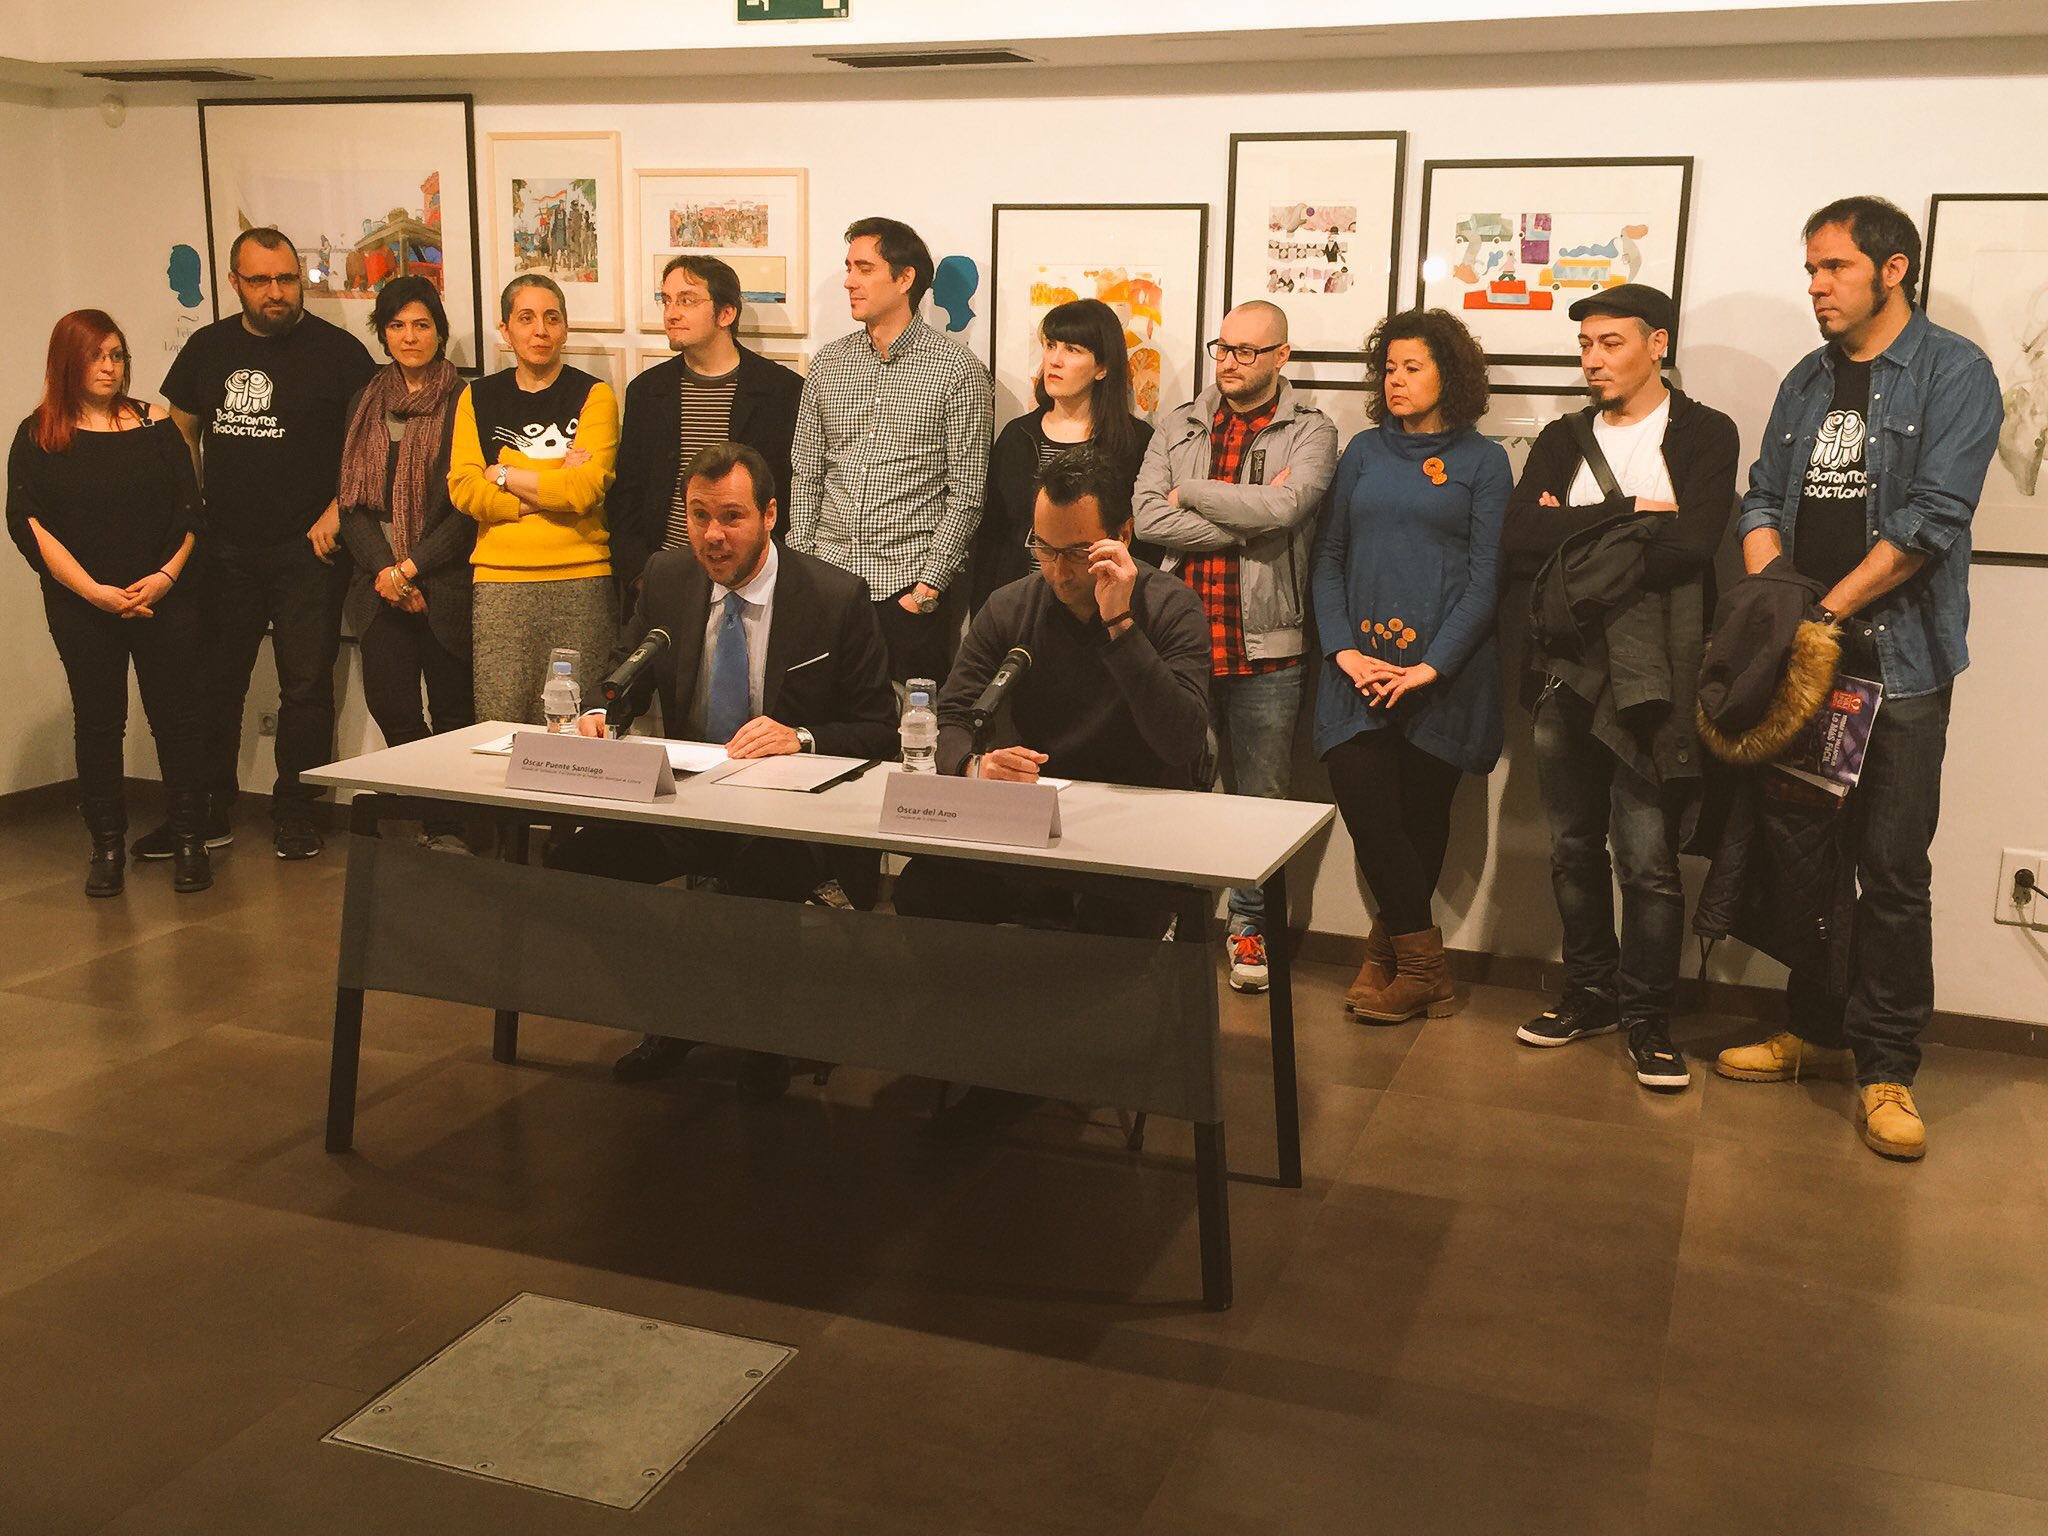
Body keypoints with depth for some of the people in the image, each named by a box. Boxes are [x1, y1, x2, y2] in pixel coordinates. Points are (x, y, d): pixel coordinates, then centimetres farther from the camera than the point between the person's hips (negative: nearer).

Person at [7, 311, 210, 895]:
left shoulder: (154, 425, 6)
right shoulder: (38, 437, 3)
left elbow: (189, 511, 3)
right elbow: (29, 524, -4)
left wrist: (166, 577, -12)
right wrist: (95, 592, -12)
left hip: (165, 600, 0)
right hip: (82, 607, 0)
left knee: (176, 716, 0)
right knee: (98, 721, 6)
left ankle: (188, 840, 9)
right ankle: (107, 844, 15)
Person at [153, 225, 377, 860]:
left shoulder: (338, 350, -4)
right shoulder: (208, 348, 8)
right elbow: (180, 432, 17)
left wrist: (338, 511, -13)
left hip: (308, 550, -4)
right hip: (224, 549, 4)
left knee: (305, 686, 2)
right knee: (213, 683, 9)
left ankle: (295, 814, 14)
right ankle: (206, 814, 20)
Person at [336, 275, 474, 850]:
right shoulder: (366, 403, 13)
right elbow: (350, 500, 9)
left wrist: (411, 567, -9)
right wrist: (384, 569, -5)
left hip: (444, 582, -4)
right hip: (380, 582, 4)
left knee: (452, 711, 0)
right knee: (392, 711, 1)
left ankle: (451, 829, 11)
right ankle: (433, 821, 12)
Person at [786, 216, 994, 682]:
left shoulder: (958, 370, -3)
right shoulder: (827, 363, 11)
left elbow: (965, 492, -6)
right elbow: (805, 474, 13)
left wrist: (929, 585, -11)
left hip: (910, 585, -4)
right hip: (828, 575, 4)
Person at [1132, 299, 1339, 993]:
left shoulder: (1310, 433, 1)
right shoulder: (1179, 427, 9)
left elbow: (1283, 506, -18)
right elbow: (1147, 519, -5)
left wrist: (1190, 493, -7)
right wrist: (1246, 519, -11)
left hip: (1264, 650, -2)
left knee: (1260, 798, 8)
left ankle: (1251, 924, 23)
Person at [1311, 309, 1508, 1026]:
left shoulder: (1481, 460, 4)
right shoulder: (1365, 451, 13)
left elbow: (1486, 576, -2)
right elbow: (1328, 558, 9)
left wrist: (1434, 665, -13)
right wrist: (1344, 650, -6)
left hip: (1444, 672, -2)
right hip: (1359, 667, 2)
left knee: (1421, 815, 2)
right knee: (1364, 803, -11)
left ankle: (1390, 952, 18)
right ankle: (1422, 964, 2)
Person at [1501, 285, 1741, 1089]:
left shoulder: (1705, 434, 0)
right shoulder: (1561, 440, 12)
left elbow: (1691, 544, -16)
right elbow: (1520, 540, -4)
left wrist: (1576, 536, -8)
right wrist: (1630, 511, -10)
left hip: (1650, 681, -4)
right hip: (1565, 671, 4)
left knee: (1647, 857, -4)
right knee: (1573, 848, 11)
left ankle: (1647, 1016, 10)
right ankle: (1591, 993, 26)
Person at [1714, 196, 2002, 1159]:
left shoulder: (1952, 373, -6)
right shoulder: (1807, 381, 13)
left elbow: (1932, 516, -15)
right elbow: (1763, 500, 10)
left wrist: (1826, 610, -16)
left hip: (1897, 661, -6)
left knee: (1892, 871, -1)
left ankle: (1886, 1068, 9)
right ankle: (1816, 1030, 25)